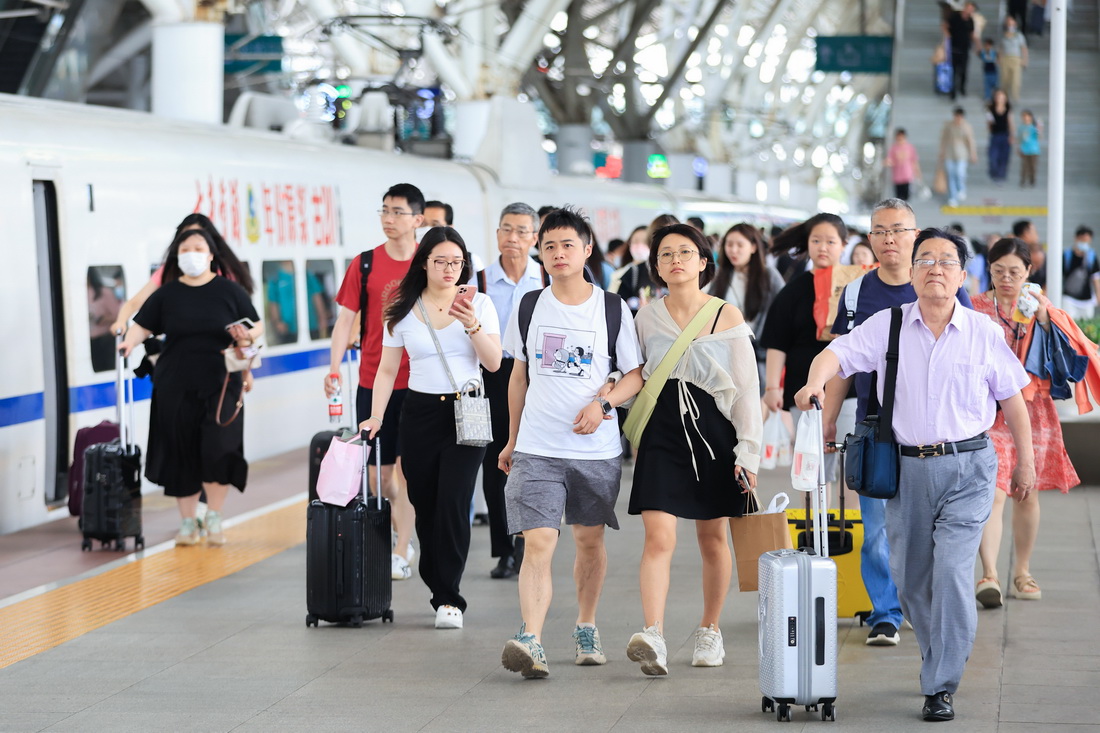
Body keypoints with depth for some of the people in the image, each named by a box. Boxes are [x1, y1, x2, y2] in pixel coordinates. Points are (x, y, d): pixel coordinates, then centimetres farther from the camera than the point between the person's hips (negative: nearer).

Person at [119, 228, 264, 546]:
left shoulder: (229, 291, 3)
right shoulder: (166, 295, 5)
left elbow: (257, 326, 7)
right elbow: (142, 326, 3)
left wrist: (247, 336, -15)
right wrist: (130, 341, -18)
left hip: (220, 386, -1)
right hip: (176, 388, 1)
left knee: (217, 449, -13)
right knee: (181, 455, 2)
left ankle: (214, 519, 4)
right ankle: (187, 523, 14)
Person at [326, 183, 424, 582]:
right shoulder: (365, 264, 2)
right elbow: (346, 319, 1)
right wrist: (334, 369, -11)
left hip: (418, 381, -2)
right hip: (373, 381, 2)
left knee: (407, 466, -4)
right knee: (381, 467, 8)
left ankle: (401, 554, 1)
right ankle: (403, 537, 26)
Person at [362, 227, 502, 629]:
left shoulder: (479, 304, 3)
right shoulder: (402, 311, 6)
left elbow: (493, 363, -4)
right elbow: (387, 370, 10)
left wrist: (472, 325, -19)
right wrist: (375, 417, 1)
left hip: (465, 413, -2)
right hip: (419, 412, 2)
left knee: (453, 503, -14)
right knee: (424, 506, 2)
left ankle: (449, 599, -10)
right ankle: (440, 588, 17)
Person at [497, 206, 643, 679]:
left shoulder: (613, 310, 1)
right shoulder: (528, 308, 6)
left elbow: (635, 375, 5)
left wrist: (603, 402, -14)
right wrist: (512, 440, 18)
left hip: (595, 449, 0)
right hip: (536, 449, 0)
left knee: (590, 540, 13)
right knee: (538, 543, -13)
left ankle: (586, 629, 32)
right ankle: (531, 642, -23)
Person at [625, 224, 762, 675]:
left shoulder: (726, 316, -1)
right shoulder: (646, 318, 5)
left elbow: (747, 389, -1)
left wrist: (748, 451, -6)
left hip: (713, 432, 0)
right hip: (662, 434, 1)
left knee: (712, 539, 10)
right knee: (658, 538, -14)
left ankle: (710, 631, 26)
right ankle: (653, 638, -24)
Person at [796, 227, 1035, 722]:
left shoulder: (984, 333, 1)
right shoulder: (886, 326, 2)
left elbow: (1012, 399, 8)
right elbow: (839, 353, -11)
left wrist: (1025, 462, 11)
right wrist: (816, 381, -32)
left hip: (968, 466, -2)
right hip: (908, 467, 2)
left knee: (952, 572, -14)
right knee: (910, 579, 11)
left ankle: (940, 688, -7)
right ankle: (942, 660, 35)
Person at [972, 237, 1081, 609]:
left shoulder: (1042, 308, 9)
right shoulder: (973, 309, 1)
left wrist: (1043, 320, -13)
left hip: (1032, 411, 3)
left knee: (1027, 493, 9)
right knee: (992, 492, -16)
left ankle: (1022, 571, 22)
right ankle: (989, 575, -22)